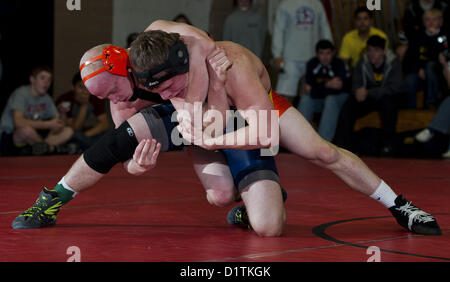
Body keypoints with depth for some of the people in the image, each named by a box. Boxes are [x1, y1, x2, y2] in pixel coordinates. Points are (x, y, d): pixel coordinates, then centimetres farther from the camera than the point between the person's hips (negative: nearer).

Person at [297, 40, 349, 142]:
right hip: (320, 99, 4)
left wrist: (314, 89, -25)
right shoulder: (312, 64, -7)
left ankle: (324, 140, -38)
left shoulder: (339, 64, -21)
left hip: (339, 98, -4)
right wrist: (327, 85, -28)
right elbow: (309, 87, -15)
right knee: (305, 99, -23)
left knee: (331, 100, -35)